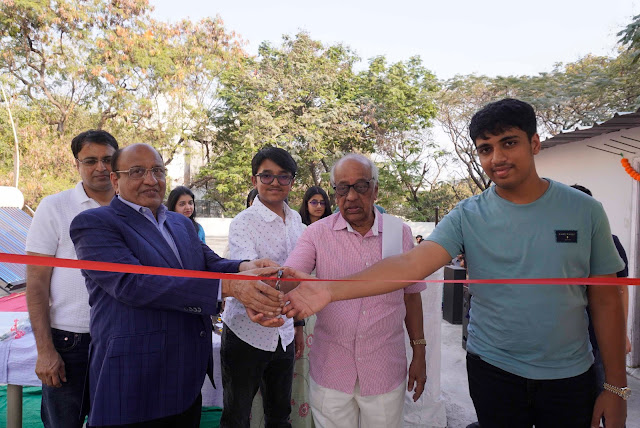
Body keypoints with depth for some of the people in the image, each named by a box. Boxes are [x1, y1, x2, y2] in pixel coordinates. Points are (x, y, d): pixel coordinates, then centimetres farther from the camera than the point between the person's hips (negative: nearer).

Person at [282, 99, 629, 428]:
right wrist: (331, 289, -36)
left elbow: (605, 301, 0)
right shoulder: (468, 216, -10)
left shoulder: (584, 210, -6)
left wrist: (616, 386, 1)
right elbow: (410, 264, -23)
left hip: (570, 375, 1)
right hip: (493, 370, -1)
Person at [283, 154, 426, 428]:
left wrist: (419, 353, 8)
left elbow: (411, 294, 6)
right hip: (330, 371, 0)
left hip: (386, 371, 1)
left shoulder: (400, 233, -1)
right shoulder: (317, 234, -5)